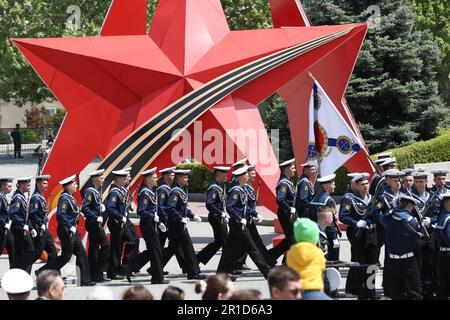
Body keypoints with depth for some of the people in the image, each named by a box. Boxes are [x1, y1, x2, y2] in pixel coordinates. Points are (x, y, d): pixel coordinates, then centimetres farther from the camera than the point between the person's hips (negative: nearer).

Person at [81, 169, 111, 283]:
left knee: (94, 248, 10)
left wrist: (102, 207, 7)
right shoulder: (90, 191, -15)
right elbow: (84, 208, -22)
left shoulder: (98, 191, 13)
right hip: (93, 223, -10)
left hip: (97, 224, 10)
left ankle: (94, 275, 14)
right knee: (106, 246, -10)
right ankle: (98, 273, -9)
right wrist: (97, 218, -22)